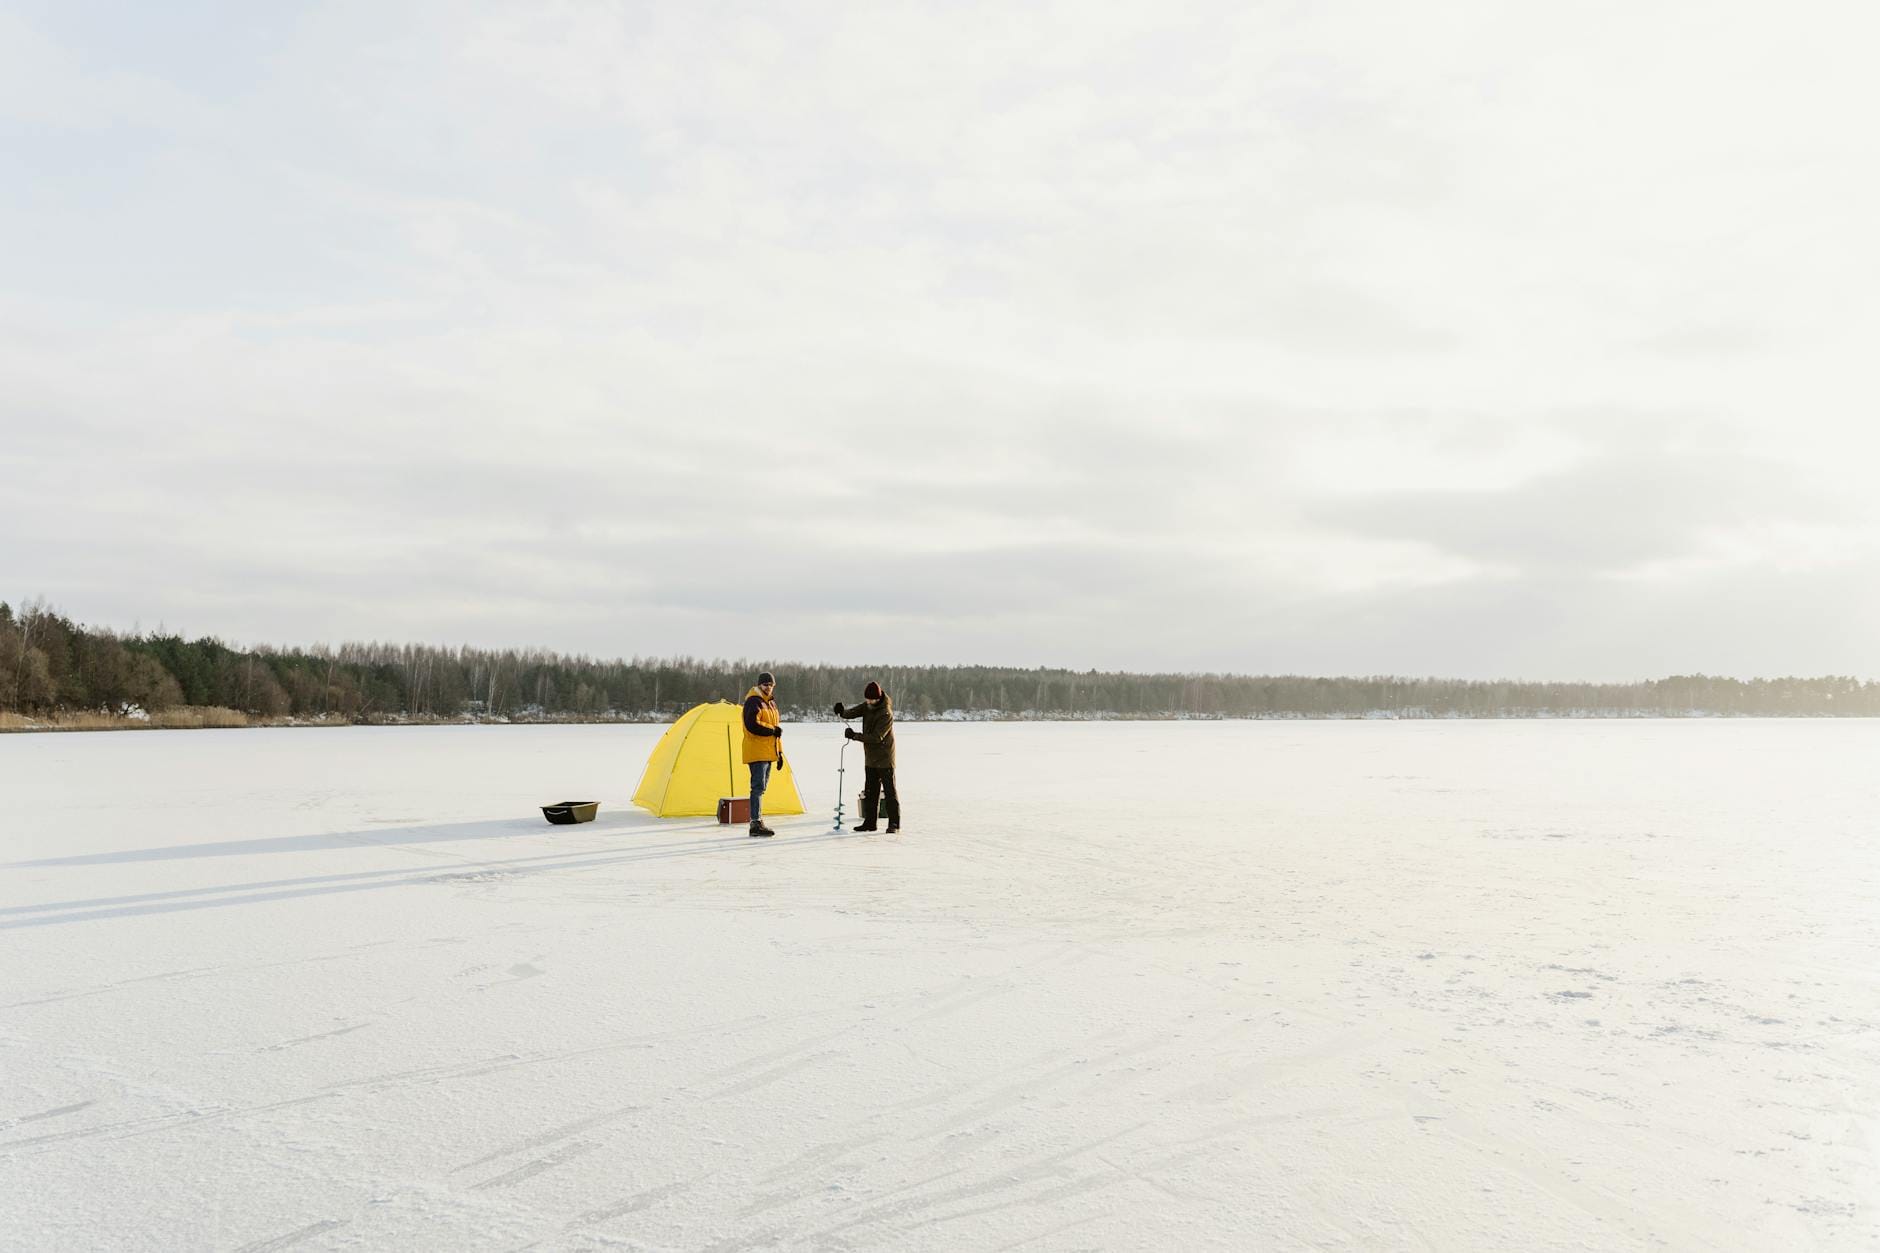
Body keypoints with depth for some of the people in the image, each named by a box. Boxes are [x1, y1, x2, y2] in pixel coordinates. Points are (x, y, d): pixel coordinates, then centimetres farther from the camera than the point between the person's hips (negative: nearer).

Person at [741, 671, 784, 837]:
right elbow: (752, 725, -23)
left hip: (768, 753, 9)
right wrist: (772, 730, -15)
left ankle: (758, 821, 17)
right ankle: (756, 824, -13)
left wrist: (779, 751, 22)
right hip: (756, 752, -9)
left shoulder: (771, 703, 19)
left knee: (761, 787, 12)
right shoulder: (753, 701, -11)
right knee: (758, 787, -12)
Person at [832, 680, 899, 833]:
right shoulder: (867, 706, 3)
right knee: (870, 791, 12)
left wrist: (855, 735, -27)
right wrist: (842, 712, -26)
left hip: (884, 758, -8)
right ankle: (870, 822, 19)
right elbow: (853, 712, -4)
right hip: (870, 758, 8)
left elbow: (876, 737, -26)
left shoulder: (887, 714, -22)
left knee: (889, 790, -3)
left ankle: (894, 823, 1)